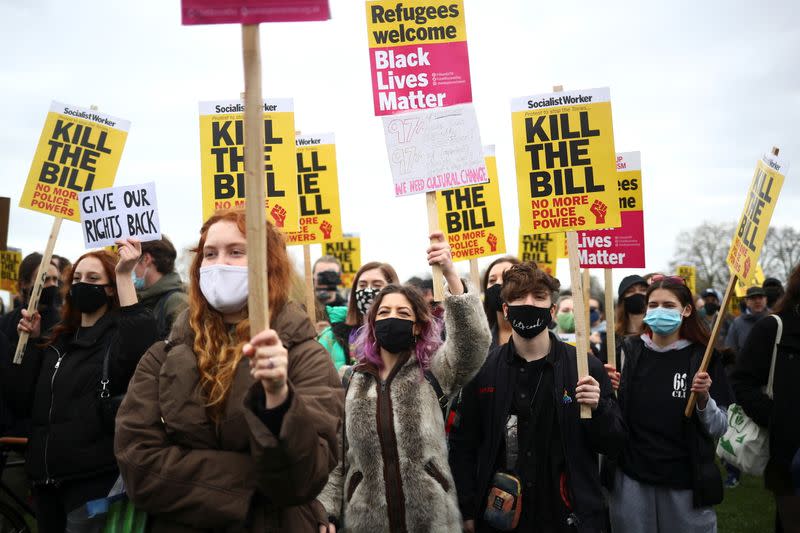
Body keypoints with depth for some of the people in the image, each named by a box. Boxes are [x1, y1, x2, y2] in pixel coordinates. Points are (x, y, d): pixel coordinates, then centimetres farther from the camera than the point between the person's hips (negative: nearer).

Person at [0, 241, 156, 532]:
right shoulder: (59, 340, 15)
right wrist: (31, 342, 4)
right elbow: (24, 403, 12)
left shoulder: (117, 334, -5)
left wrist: (125, 276, -31)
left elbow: (139, 349, -32)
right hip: (47, 477, 7)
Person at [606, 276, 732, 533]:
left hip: (686, 481, -1)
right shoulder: (628, 351, 0)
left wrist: (704, 399, -17)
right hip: (631, 478, 1)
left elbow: (719, 428, 0)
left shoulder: (703, 357, -3)